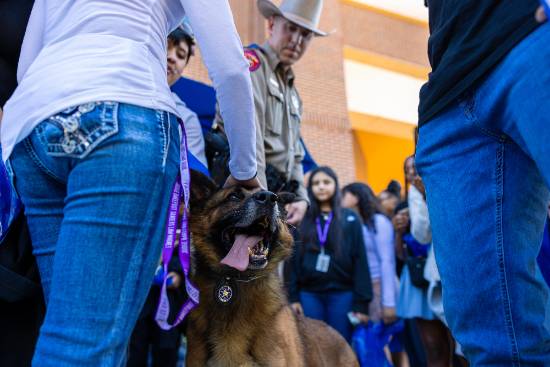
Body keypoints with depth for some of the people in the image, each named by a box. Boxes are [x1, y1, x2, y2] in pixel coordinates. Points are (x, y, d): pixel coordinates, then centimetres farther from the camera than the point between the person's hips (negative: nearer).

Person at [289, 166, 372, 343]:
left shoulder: (350, 219, 3)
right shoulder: (303, 219, 7)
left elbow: (360, 261, -1)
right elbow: (294, 259, 5)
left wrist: (362, 302, -7)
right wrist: (293, 296, -2)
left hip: (342, 294, -1)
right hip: (309, 295, 1)